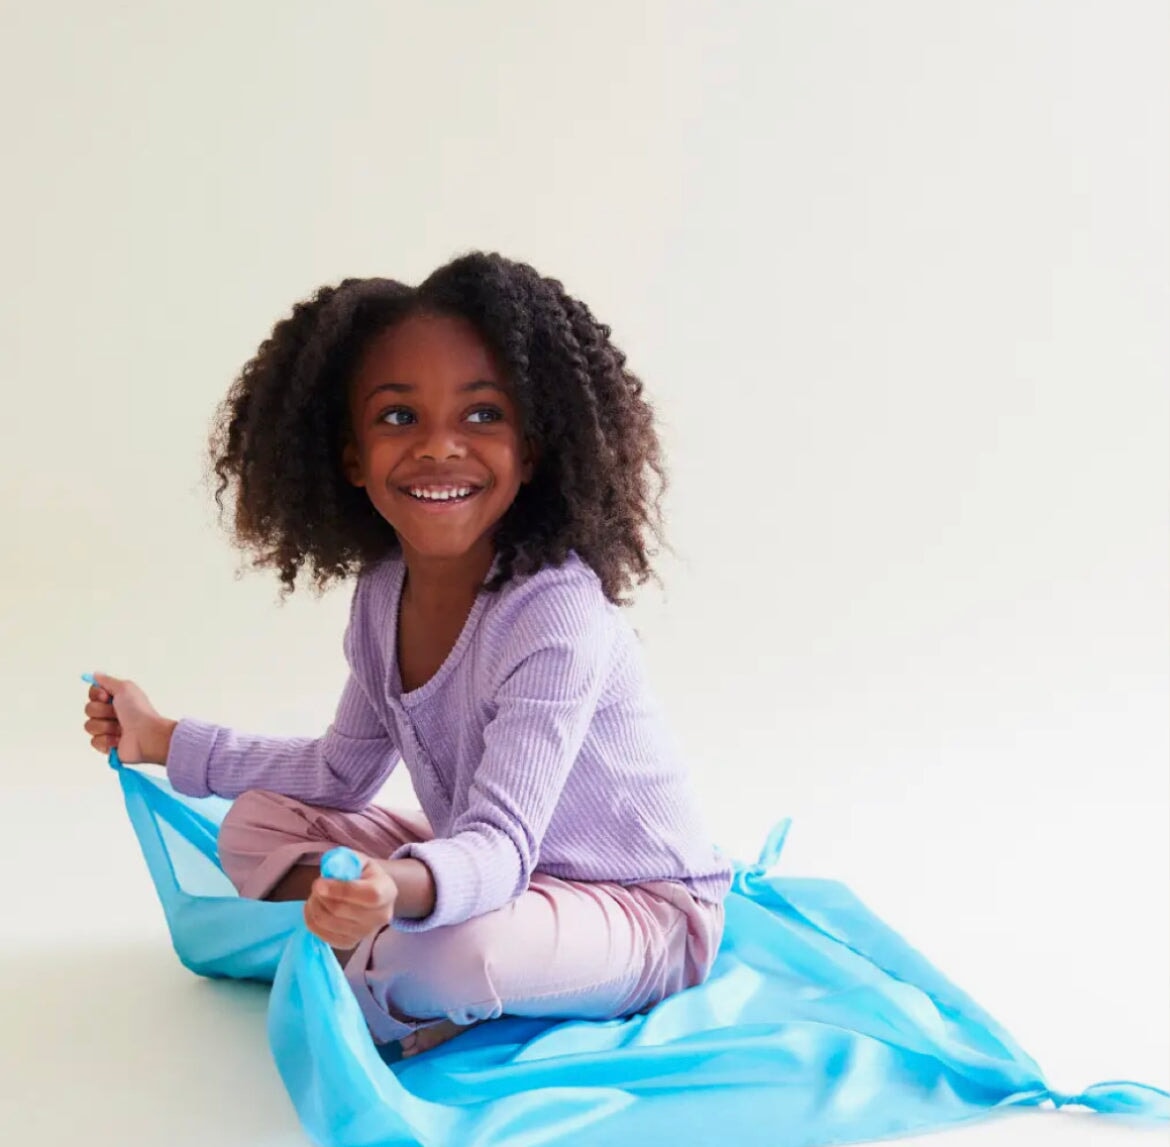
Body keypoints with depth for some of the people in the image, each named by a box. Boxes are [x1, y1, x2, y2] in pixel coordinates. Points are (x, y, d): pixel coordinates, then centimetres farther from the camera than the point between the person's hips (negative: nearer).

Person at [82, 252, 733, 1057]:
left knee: (446, 954, -37)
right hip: (511, 867, 8)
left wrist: (404, 887, -57)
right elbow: (345, 772, 10)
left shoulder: (555, 614, -30)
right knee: (258, 825, 4)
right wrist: (165, 740, 12)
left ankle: (370, 996, -3)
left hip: (644, 911, -7)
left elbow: (500, 847, -35)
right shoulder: (384, 595, -5)